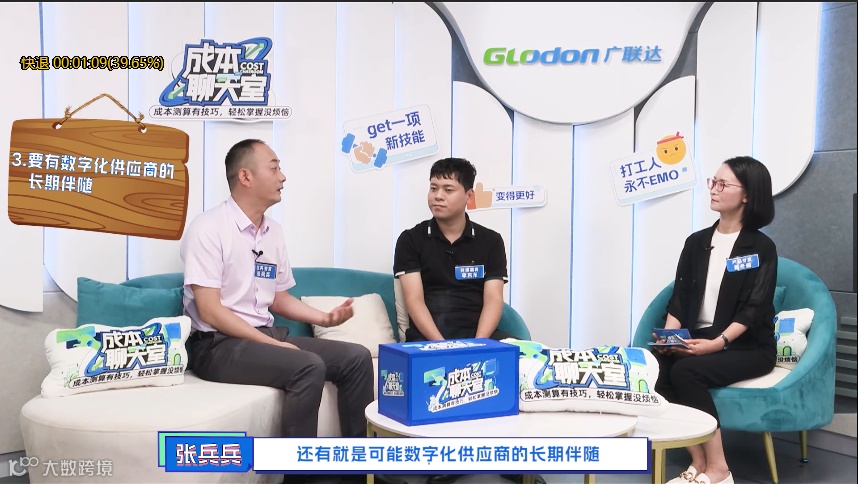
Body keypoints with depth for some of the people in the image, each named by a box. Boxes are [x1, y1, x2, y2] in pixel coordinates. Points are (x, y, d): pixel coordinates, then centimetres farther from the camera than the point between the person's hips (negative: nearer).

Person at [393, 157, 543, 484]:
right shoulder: (411, 240, 5)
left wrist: (477, 344, -19)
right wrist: (441, 344, -21)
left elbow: (493, 301, 0)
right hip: (428, 336, -2)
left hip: (480, 333, 2)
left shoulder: (490, 241, 9)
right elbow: (414, 301, -5)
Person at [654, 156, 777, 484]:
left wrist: (718, 342, -26)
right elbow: (679, 298, 7)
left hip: (748, 347, -4)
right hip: (699, 339, 5)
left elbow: (753, 308, -12)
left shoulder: (761, 247, -2)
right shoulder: (696, 242, 13)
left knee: (686, 370, -31)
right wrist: (668, 335, -11)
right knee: (655, 366, -26)